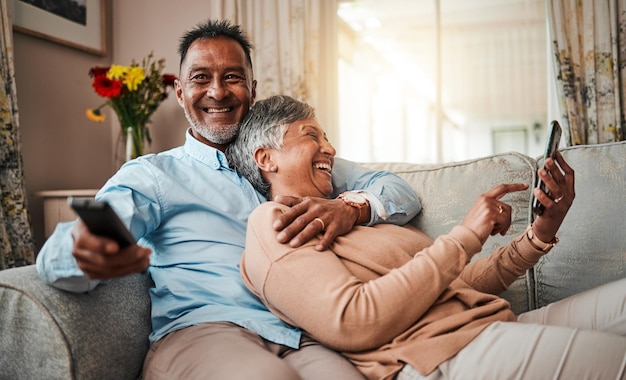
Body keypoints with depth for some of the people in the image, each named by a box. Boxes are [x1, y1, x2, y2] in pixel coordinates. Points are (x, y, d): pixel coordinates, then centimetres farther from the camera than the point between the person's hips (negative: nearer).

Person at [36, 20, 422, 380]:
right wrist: (83, 250, -29)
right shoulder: (152, 174, 14)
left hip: (304, 338, 2)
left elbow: (400, 190, 16)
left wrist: (352, 206, -9)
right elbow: (55, 257, -2)